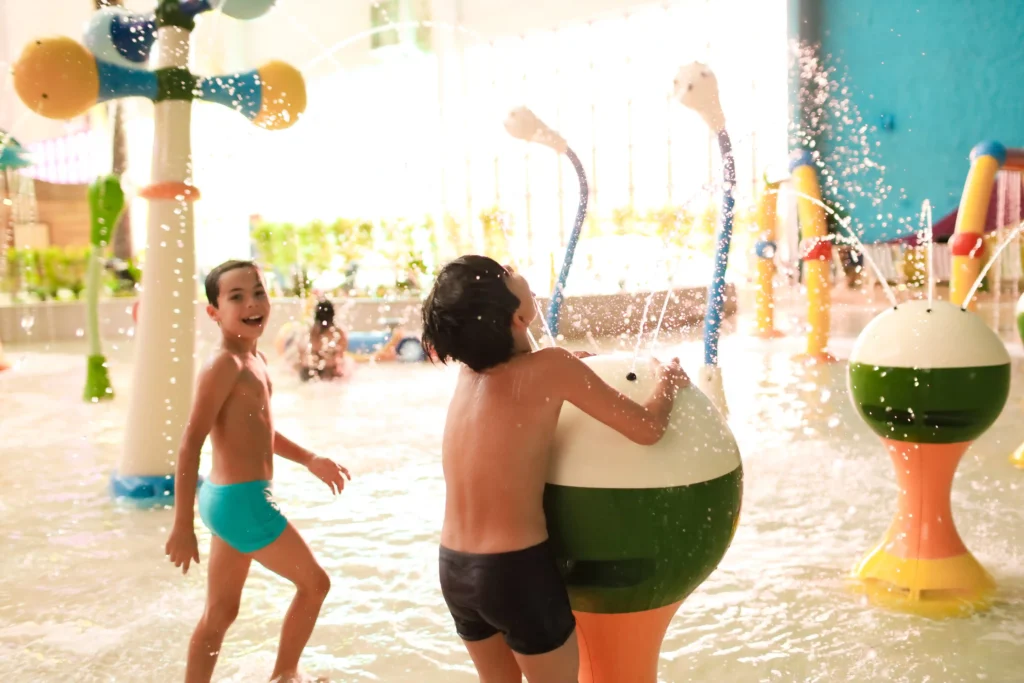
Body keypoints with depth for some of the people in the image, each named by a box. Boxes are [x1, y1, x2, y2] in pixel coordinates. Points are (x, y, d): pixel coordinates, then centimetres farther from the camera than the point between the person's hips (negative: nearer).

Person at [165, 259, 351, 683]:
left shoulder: (255, 360, 11)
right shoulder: (225, 365, -19)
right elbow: (190, 444, -22)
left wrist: (311, 461, 26)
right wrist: (183, 526, -24)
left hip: (232, 498, 9)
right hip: (242, 501, -9)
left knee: (220, 613, 16)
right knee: (314, 582, 9)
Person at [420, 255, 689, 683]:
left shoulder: (469, 369, 2)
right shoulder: (551, 368, -16)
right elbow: (648, 429, -10)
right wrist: (669, 381, 8)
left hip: (452, 568, 6)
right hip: (516, 569, -6)